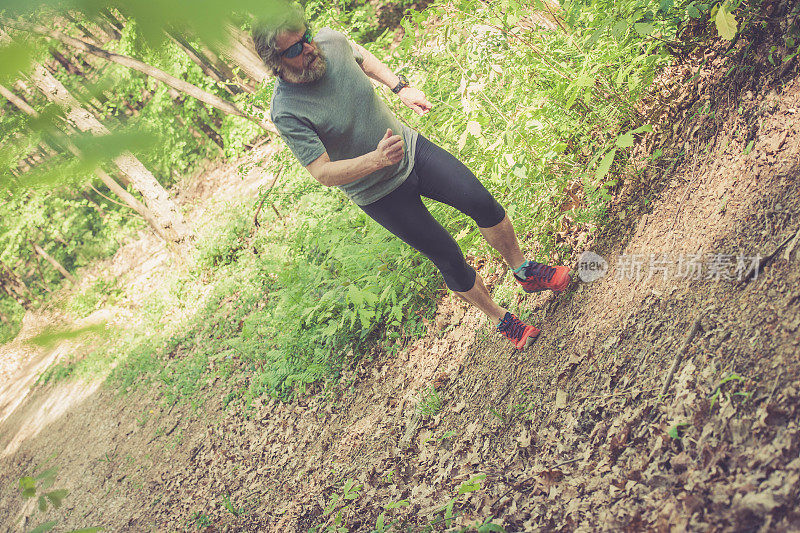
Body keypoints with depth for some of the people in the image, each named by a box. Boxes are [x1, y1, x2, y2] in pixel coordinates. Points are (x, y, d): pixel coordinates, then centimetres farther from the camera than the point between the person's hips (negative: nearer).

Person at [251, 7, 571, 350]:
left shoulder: (329, 41, -13)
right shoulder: (286, 112, -29)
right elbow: (322, 172, -29)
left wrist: (400, 87, 7)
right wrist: (376, 160, -42)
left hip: (409, 147, 5)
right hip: (379, 192, -5)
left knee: (482, 202, -3)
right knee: (448, 258, 1)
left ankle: (525, 272, 24)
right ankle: (500, 320, 25)